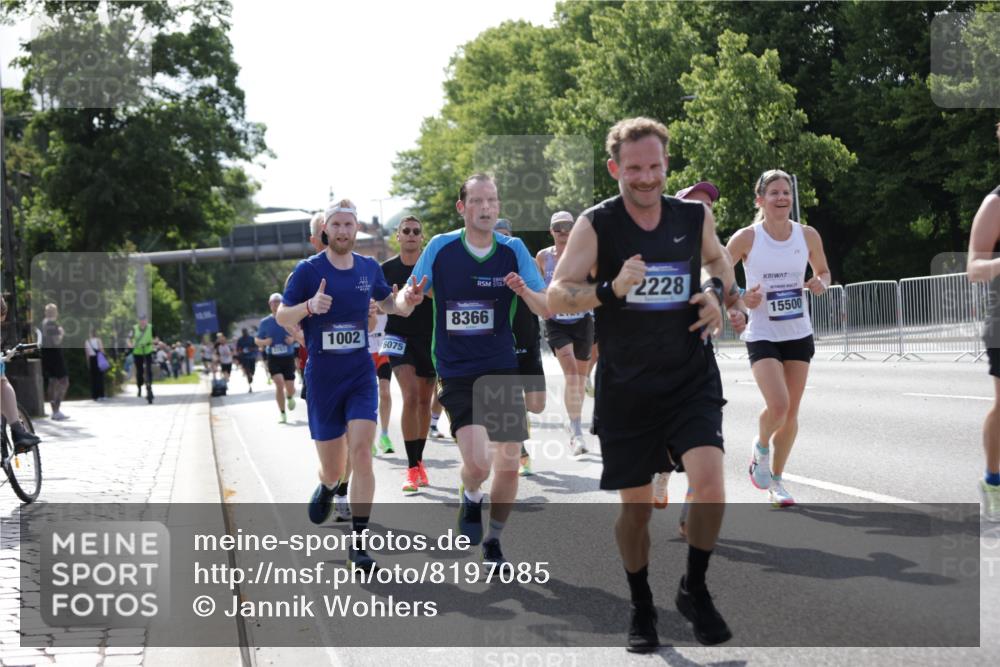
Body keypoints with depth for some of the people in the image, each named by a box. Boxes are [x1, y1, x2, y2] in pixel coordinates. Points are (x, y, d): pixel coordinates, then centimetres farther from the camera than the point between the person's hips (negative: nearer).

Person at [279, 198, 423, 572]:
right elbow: (282, 317, -3)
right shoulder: (308, 270, -6)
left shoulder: (369, 268, 5)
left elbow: (389, 304, 21)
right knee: (332, 468, 5)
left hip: (361, 375, 2)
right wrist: (309, 306, -24)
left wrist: (407, 301, -3)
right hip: (322, 378, -1)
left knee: (361, 450, -16)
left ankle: (358, 543, -10)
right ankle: (327, 487, 46)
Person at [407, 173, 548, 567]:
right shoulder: (441, 248, -5)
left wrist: (524, 292, -24)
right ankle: (470, 499, 17)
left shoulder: (513, 250, -2)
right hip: (456, 372, -2)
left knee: (509, 464, 2)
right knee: (477, 461, -19)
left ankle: (493, 542, 25)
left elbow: (547, 309, -3)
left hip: (502, 370, 2)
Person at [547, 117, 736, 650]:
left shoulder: (695, 216, 2)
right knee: (635, 506, 7)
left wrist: (715, 291, 1)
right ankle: (641, 608, 30)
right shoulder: (595, 225, -7)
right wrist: (611, 290, -26)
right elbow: (555, 296, -10)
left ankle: (694, 590, 6)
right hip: (626, 386, -1)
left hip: (692, 380, 1)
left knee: (709, 484, -18)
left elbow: (716, 258, 23)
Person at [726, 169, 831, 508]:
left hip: (799, 334, 4)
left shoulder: (808, 235, -2)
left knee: (791, 413, 6)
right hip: (762, 336, -4)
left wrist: (820, 283, -8)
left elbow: (823, 271, 15)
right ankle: (760, 446, 14)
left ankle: (776, 479, 26)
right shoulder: (746, 238, -11)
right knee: (778, 405, -20)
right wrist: (741, 299, -17)